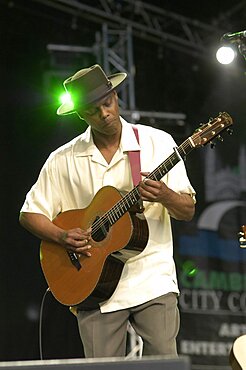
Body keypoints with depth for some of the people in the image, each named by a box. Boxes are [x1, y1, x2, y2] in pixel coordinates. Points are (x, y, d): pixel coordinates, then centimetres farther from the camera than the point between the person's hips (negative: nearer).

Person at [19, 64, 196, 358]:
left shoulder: (157, 143, 3)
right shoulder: (64, 160, 5)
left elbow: (187, 211, 4)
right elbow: (29, 214, 10)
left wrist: (165, 196, -18)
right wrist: (62, 237, -9)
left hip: (152, 281, -1)